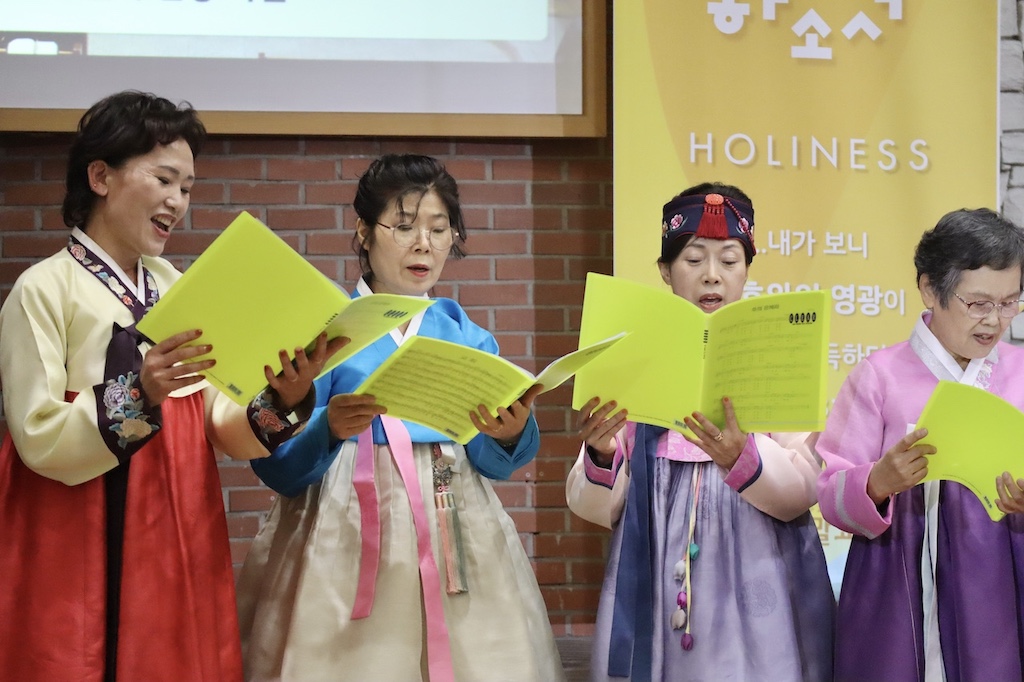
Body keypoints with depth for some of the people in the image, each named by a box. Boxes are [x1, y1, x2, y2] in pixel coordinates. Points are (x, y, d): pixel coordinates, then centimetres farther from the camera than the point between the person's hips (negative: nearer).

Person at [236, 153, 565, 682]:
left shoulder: (466, 334, 11)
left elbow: (493, 463, 1)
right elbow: (277, 465, -7)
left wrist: (510, 434, -21)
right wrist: (329, 431, -27)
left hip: (455, 539, 3)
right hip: (346, 543, -3)